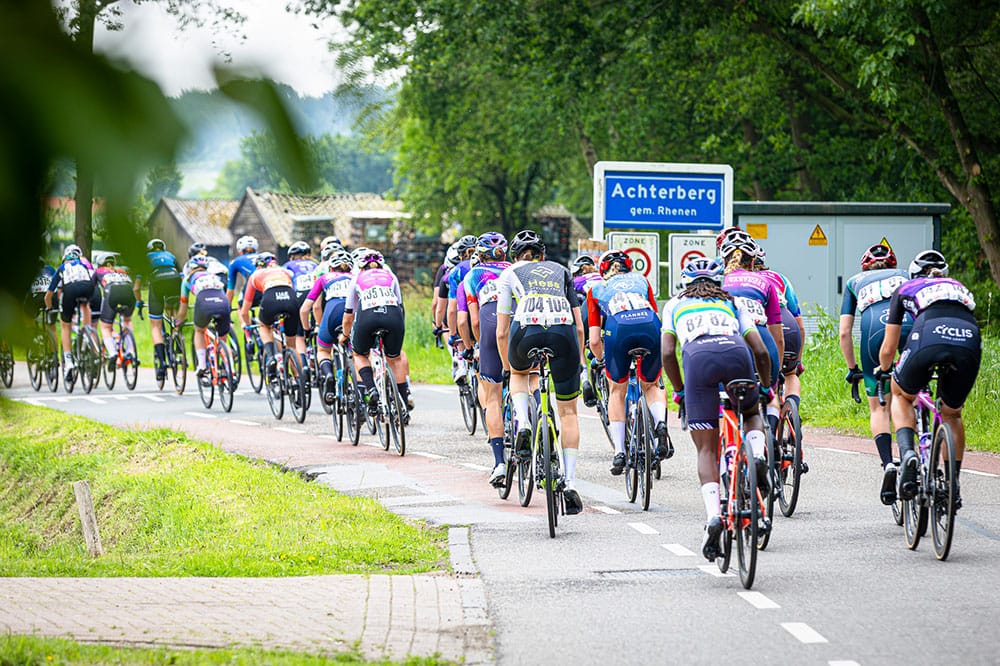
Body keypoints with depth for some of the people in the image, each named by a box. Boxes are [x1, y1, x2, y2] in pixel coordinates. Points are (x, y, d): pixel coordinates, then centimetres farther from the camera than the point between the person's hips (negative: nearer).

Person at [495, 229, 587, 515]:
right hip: (563, 334, 1)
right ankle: (571, 485, 6)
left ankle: (523, 425, 10)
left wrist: (506, 366, 39)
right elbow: (579, 325, 27)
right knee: (568, 412, 13)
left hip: (527, 332, -1)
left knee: (519, 372, 36)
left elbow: (502, 332, 25)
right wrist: (580, 359, 40)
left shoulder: (510, 274, 27)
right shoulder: (561, 271, 32)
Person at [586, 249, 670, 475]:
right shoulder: (640, 280, 35)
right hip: (650, 327, 1)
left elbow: (594, 340, 23)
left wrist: (600, 359, 44)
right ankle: (660, 423, -5)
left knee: (617, 390, 21)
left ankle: (619, 452, 13)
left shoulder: (596, 289, 30)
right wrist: (658, 358, 50)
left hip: (618, 330, -1)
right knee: (651, 385, 25)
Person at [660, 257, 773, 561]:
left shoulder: (675, 305, 32)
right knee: (752, 413, 32)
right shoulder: (732, 303, 34)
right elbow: (761, 351, 24)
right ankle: (757, 454, 1)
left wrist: (679, 390, 33)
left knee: (707, 450, 4)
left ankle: (713, 514, -16)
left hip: (698, 357, -1)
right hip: (737, 353, 1)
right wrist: (765, 387, 39)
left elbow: (667, 353, 20)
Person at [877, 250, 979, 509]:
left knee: (901, 395, 26)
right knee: (952, 414, 27)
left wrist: (883, 371, 54)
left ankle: (907, 453, 1)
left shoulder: (906, 288, 31)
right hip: (970, 341, 2)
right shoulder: (959, 287, 39)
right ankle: (953, 485, 22)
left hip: (929, 338, -2)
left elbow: (888, 348, 34)